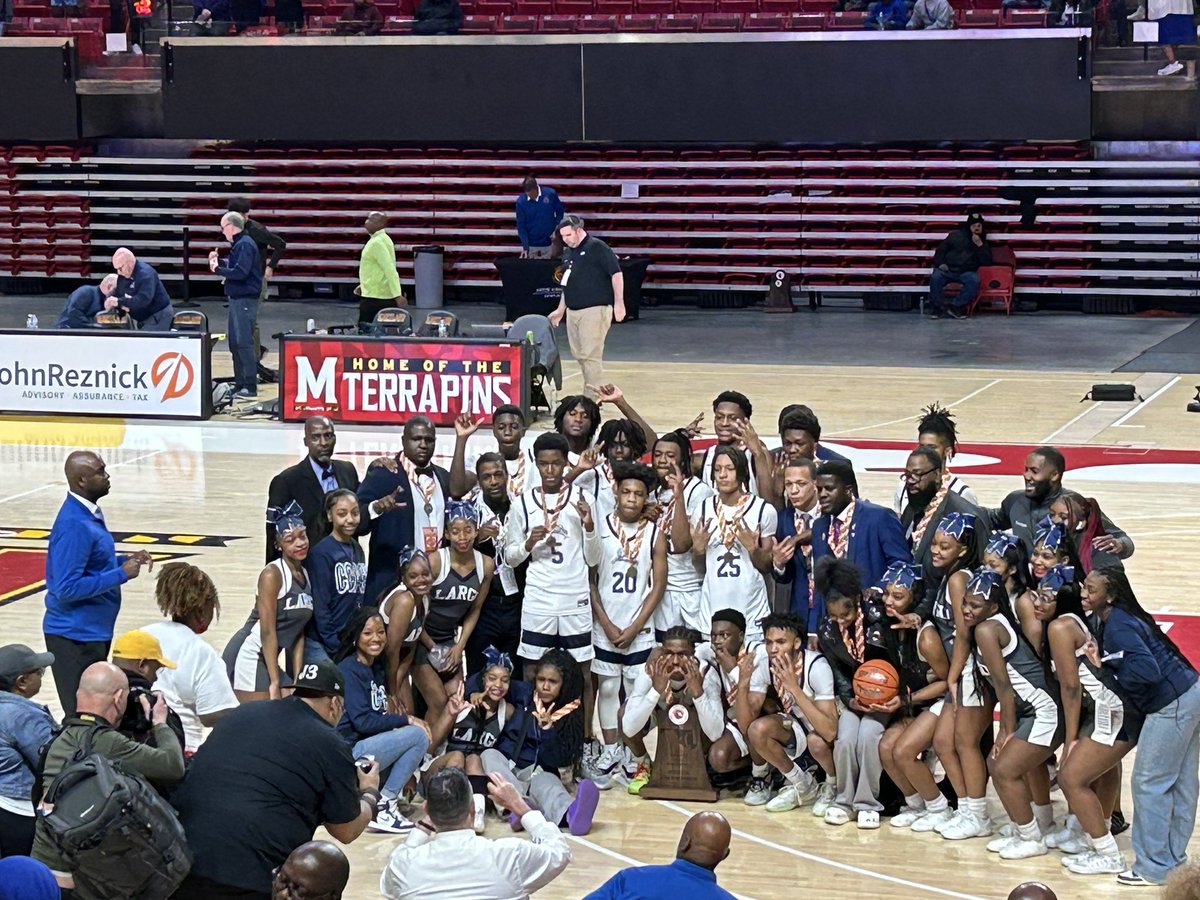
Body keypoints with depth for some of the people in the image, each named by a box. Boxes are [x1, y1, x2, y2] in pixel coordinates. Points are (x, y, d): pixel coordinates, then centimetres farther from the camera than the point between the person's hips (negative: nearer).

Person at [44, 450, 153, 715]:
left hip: (94, 632, 10)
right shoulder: (73, 524, -22)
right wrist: (121, 575, -21)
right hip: (75, 636, -10)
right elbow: (68, 588, -26)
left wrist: (124, 561, 5)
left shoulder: (90, 514, 9)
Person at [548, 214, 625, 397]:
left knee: (591, 356, -10)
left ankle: (594, 398, -8)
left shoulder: (597, 247, -7)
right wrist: (561, 310, 26)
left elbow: (616, 273, -12)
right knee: (579, 354, 10)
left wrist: (619, 303, -19)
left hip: (594, 310, -8)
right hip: (573, 311, 8)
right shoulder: (568, 253, 17)